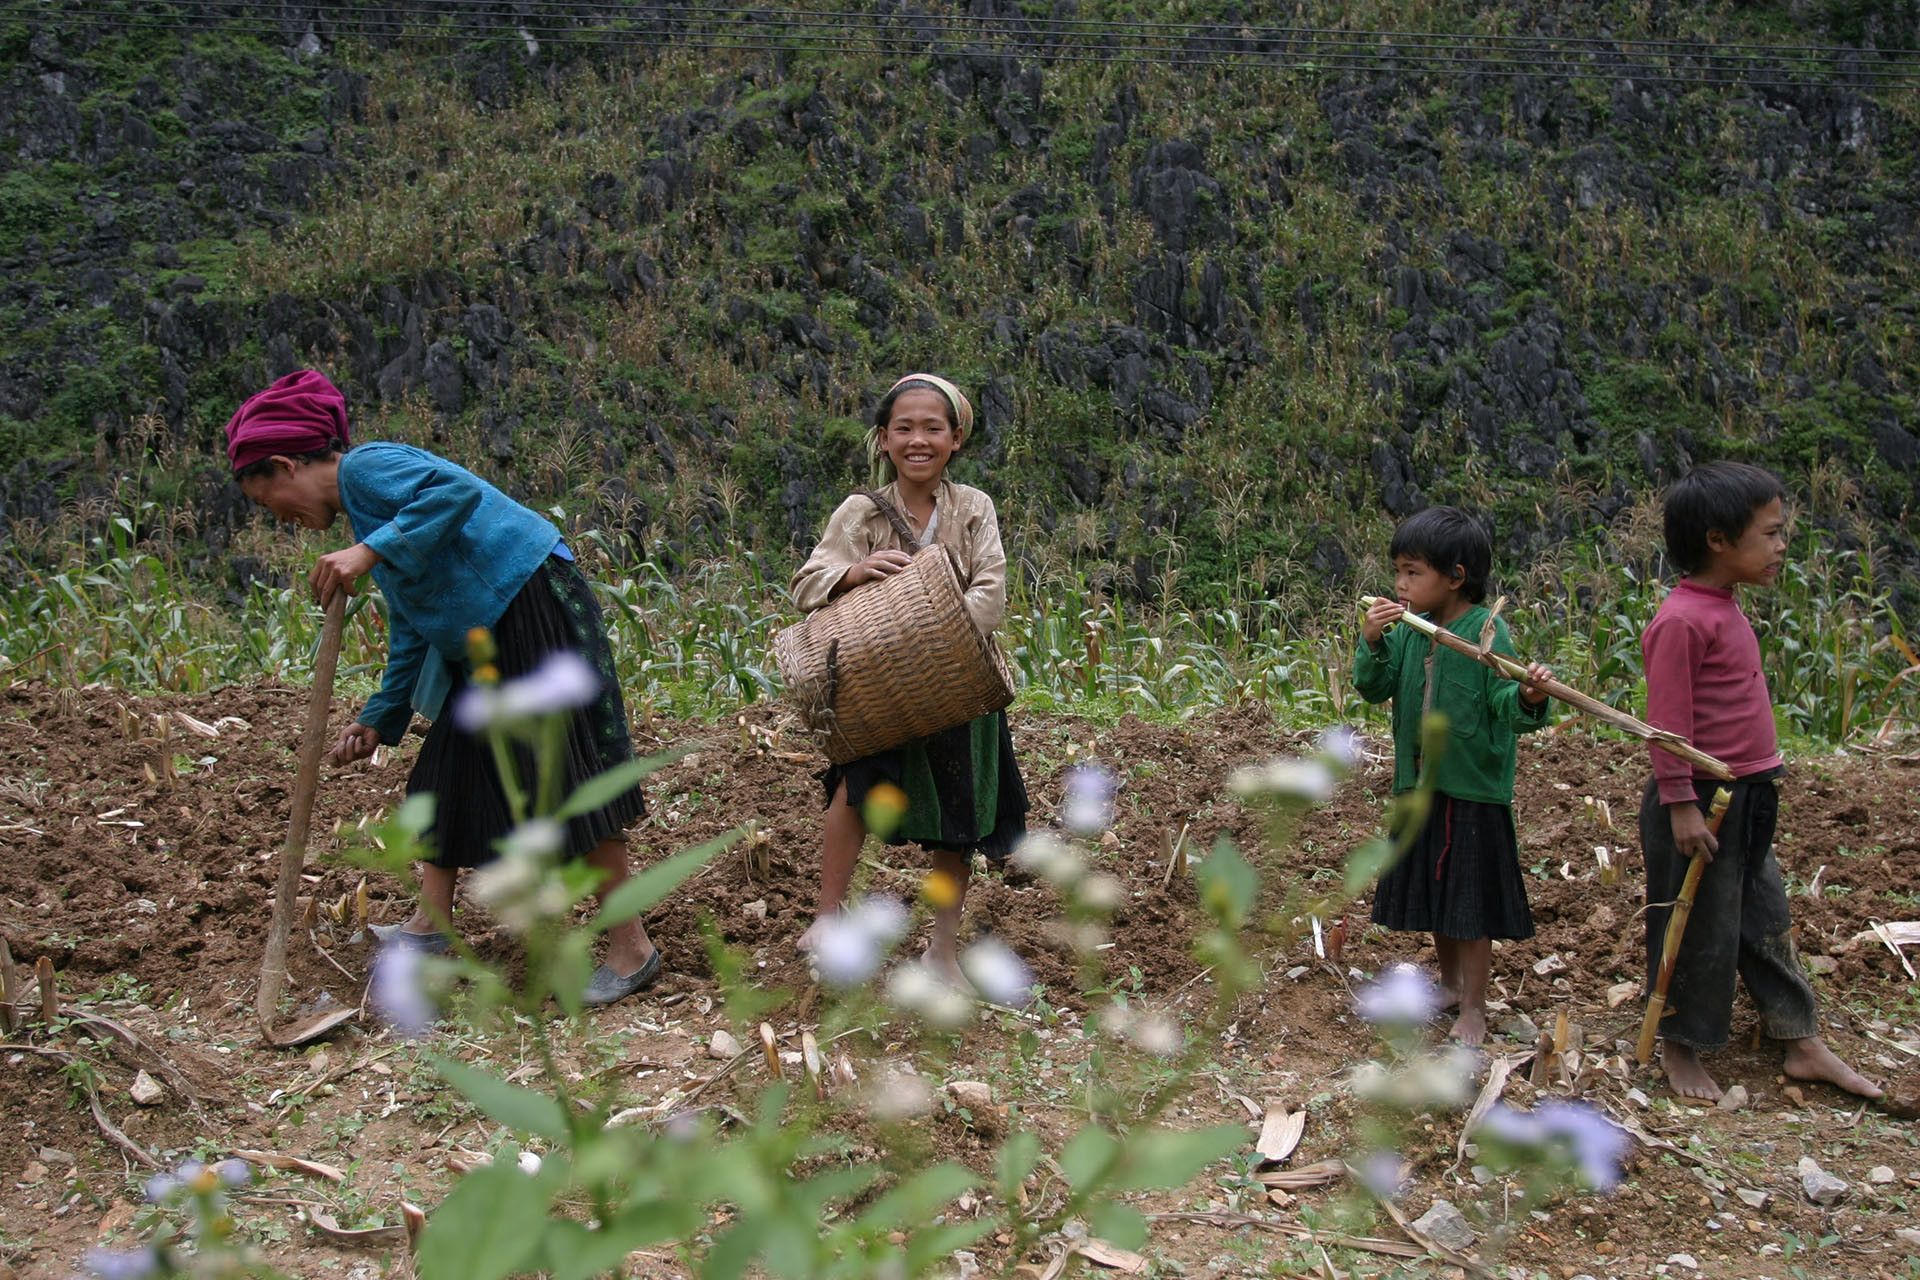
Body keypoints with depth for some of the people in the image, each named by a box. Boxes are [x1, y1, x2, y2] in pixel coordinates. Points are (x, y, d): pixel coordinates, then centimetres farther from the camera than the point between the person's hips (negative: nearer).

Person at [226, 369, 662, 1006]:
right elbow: (410, 627, 25)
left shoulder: (365, 466, -8)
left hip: (537, 613, -11)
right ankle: (431, 927, 26)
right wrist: (380, 718, 27)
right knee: (448, 771, 15)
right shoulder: (363, 510, 21)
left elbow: (457, 489, -28)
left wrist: (370, 552, -29)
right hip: (486, 645, 11)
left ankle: (631, 947, -2)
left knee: (566, 779, -8)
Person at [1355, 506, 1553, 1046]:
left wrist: (1527, 699, -43)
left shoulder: (1488, 631, -16)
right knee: (1431, 891, 20)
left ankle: (1473, 1010, 17)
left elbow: (1504, 702, -22)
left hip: (1472, 789, -6)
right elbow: (1374, 689, -1)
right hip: (1420, 783, 7)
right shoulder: (1408, 629, 1)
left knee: (1470, 903, 3)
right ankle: (1449, 984, 39)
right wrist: (1372, 643, -16)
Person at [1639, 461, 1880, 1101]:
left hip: (1745, 800, 10)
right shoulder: (1681, 620, -21)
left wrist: (1763, 769, 19)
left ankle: (1804, 1045, 27)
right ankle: (1680, 1049, 20)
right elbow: (1668, 720, -21)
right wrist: (1681, 804, -21)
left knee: (1766, 917, 16)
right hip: (1700, 802, -9)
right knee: (1699, 927, 3)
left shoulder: (1724, 609, 9)